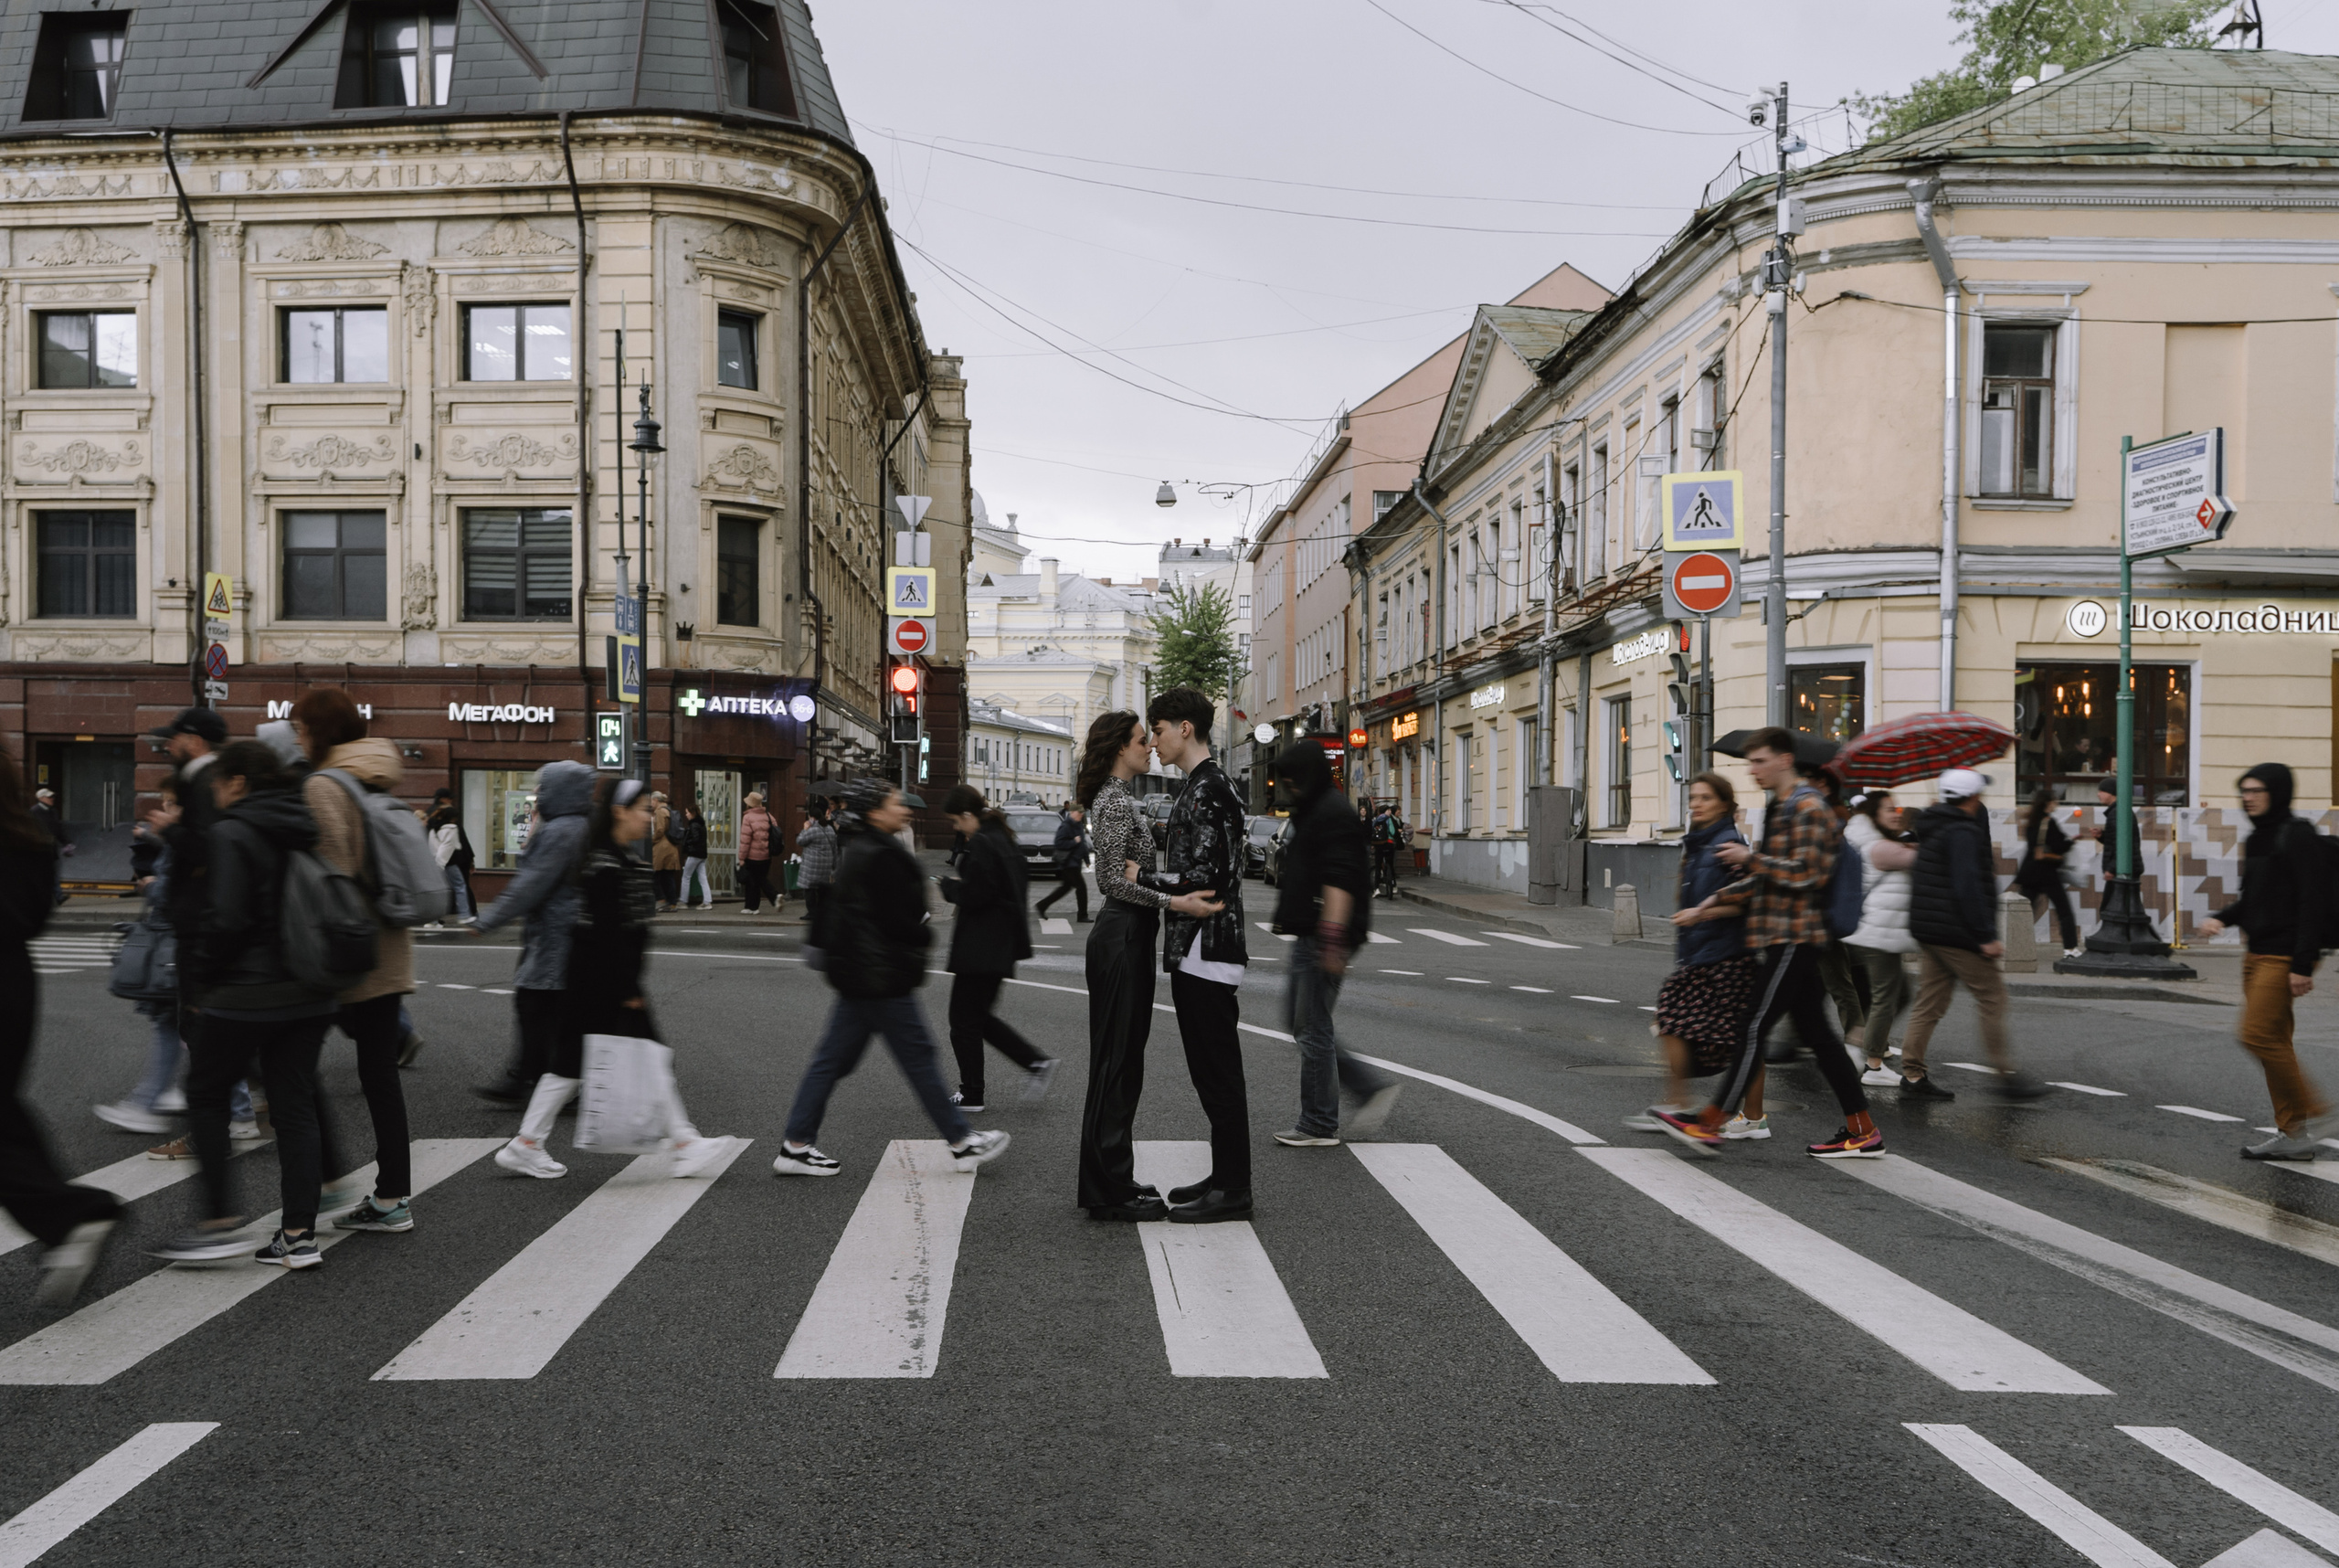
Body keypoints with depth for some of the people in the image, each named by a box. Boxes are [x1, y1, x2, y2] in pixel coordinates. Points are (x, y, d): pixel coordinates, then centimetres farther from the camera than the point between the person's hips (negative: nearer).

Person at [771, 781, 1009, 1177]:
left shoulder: (854, 848, 14)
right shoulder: (881, 856, -19)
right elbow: (895, 920, -20)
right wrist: (926, 936, -4)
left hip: (856, 974, 10)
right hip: (880, 978, -10)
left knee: (834, 1058, 12)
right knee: (918, 1055, -2)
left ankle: (795, 1145, 16)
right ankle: (962, 1142, 8)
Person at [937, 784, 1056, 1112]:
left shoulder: (980, 844, -18)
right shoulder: (1004, 839, 13)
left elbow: (971, 896, -23)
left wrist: (948, 884, -3)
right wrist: (959, 885, 14)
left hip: (980, 946, -10)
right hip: (1001, 944, 10)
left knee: (964, 1019, 2)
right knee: (979, 1014, 18)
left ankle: (971, 1095, 10)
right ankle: (1036, 1062, 14)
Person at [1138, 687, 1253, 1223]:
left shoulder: (1208, 790, -15)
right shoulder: (1199, 787, 18)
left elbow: (1202, 877, -21)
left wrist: (1139, 875, -12)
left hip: (1208, 950, -11)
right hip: (1193, 949, 11)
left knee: (1219, 1072, -4)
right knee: (1209, 1071, 15)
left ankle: (1232, 1191, 3)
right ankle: (1224, 1177, 23)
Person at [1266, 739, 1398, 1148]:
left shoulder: (1333, 813, -14)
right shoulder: (1312, 811, 19)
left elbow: (1338, 880, -23)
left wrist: (1332, 939, -29)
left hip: (1322, 938, -11)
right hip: (1308, 938, 11)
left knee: (1312, 1028, -3)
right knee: (1300, 1022, 13)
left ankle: (1320, 1126, 6)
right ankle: (1373, 1086, 16)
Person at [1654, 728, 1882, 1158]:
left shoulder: (1807, 807, -12)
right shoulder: (1781, 807, 19)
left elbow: (1804, 874, -20)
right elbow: (1768, 877, 24)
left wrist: (1751, 858, -12)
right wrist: (1715, 902, 16)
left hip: (1793, 937, -10)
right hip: (1781, 936, 10)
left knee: (1755, 1027, -8)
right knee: (1815, 1031, 10)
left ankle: (1710, 1124, -7)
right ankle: (1863, 1131, 15)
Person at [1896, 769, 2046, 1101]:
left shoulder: (1932, 827, 15)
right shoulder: (1963, 831, -15)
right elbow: (1967, 887, -22)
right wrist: (1986, 936, -21)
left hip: (1928, 931, 10)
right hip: (1957, 934, -10)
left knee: (1929, 1003, 9)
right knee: (1993, 997, 1)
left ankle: (1913, 1076, 8)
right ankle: (2006, 1075, 6)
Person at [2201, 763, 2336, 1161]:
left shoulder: (2296, 836, -12)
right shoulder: (2256, 839, 15)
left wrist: (2303, 965, -21)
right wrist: (2222, 918, 4)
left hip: (2285, 957, -9)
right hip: (2258, 953, 9)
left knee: (2259, 1035, -13)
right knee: (2274, 1041, 10)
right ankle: (2293, 1134, 15)